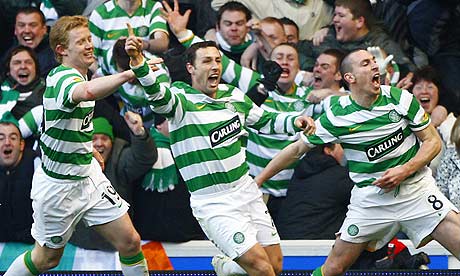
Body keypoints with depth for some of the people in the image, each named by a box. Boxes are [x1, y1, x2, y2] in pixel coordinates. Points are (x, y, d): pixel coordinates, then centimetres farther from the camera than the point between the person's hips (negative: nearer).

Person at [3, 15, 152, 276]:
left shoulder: (78, 76, 4)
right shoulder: (63, 79, -27)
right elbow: (88, 92, -54)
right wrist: (129, 73, -59)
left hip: (88, 175, 8)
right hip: (58, 185, -8)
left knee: (130, 242, 0)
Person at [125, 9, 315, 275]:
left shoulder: (234, 95, 7)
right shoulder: (181, 99, -12)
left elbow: (264, 120, 24)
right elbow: (157, 93, -34)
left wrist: (294, 122, 6)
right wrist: (139, 62, -52)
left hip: (247, 191, 7)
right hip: (213, 203, -7)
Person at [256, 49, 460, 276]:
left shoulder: (400, 98, -6)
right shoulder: (336, 116, -9)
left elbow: (433, 141, 0)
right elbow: (297, 149, 3)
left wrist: (404, 170, -15)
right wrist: (257, 181, 3)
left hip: (416, 187, 1)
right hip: (370, 196, -1)